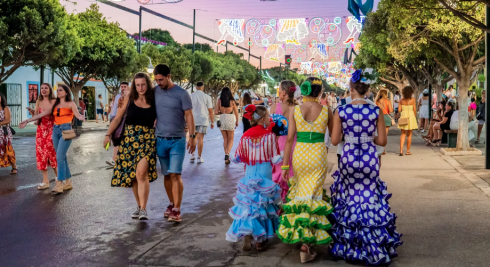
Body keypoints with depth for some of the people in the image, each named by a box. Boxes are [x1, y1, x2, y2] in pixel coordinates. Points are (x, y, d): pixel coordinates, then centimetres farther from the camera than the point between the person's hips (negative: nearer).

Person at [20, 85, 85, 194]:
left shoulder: (70, 104, 2)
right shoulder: (55, 105, 17)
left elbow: (77, 114, -15)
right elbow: (42, 114, 17)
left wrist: (81, 117, -39)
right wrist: (27, 121, 14)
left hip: (66, 130, -6)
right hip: (56, 130, 6)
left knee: (60, 156, -14)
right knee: (62, 157, 7)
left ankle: (59, 185, -14)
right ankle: (68, 182, 15)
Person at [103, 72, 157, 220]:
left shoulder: (154, 101, 3)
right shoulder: (129, 100, 5)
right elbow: (117, 118, 6)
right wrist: (108, 134, -3)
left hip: (147, 140, -2)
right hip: (129, 140, 2)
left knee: (141, 173, -17)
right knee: (131, 175, 6)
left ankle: (143, 209, -11)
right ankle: (139, 206, 23)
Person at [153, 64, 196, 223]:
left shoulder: (181, 94, -5)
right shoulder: (154, 92, 5)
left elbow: (189, 115, -5)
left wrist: (192, 136, -11)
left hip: (177, 140, -4)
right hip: (160, 140, 4)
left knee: (175, 174, -10)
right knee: (166, 175, 10)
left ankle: (176, 210, -9)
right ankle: (171, 204, 25)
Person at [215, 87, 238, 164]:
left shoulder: (219, 101, -1)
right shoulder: (232, 101, -4)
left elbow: (216, 112, -3)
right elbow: (236, 113, 4)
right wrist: (237, 121, 18)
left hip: (222, 119, 2)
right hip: (230, 119, -2)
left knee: (225, 139, 16)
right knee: (230, 139, 10)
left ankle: (226, 156, 16)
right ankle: (227, 154, -11)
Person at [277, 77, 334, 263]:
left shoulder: (295, 110, -2)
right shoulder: (326, 111, -1)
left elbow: (289, 138, -4)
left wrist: (285, 165, 0)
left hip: (299, 153, 1)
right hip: (318, 154, -1)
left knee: (300, 193, 19)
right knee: (313, 196, 3)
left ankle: (298, 235, 29)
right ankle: (306, 245, 2)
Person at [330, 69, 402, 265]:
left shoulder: (341, 111, -7)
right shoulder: (376, 111, -6)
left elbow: (334, 141, -4)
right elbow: (382, 141, -4)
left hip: (348, 159, 0)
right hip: (370, 159, 0)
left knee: (349, 201, 14)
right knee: (370, 200, 10)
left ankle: (347, 246, 24)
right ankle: (374, 247, 17)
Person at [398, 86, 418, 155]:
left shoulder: (401, 100, -1)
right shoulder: (413, 99, -5)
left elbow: (399, 110, -1)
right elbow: (414, 110, -3)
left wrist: (399, 117, 15)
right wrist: (415, 117, 10)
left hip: (403, 116, 1)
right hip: (411, 116, -1)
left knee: (403, 134, 8)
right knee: (409, 135, 9)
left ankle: (401, 150, -7)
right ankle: (408, 151, 12)